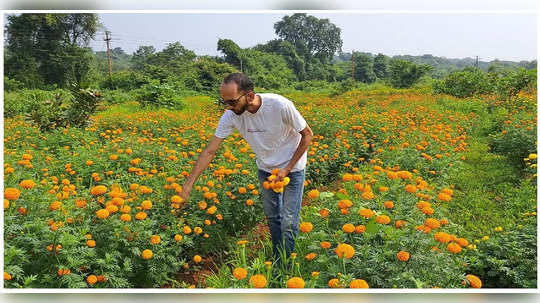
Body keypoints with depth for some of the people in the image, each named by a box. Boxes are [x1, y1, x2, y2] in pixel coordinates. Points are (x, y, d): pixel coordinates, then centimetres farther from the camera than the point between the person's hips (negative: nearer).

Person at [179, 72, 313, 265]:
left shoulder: (280, 106, -33)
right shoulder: (231, 115, -22)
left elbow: (307, 135, -17)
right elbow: (210, 151, -16)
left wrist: (287, 169, -18)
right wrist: (188, 184, -20)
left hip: (292, 167, -4)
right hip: (265, 168, 4)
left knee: (289, 222, -2)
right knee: (272, 216, 15)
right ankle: (276, 260, 35)